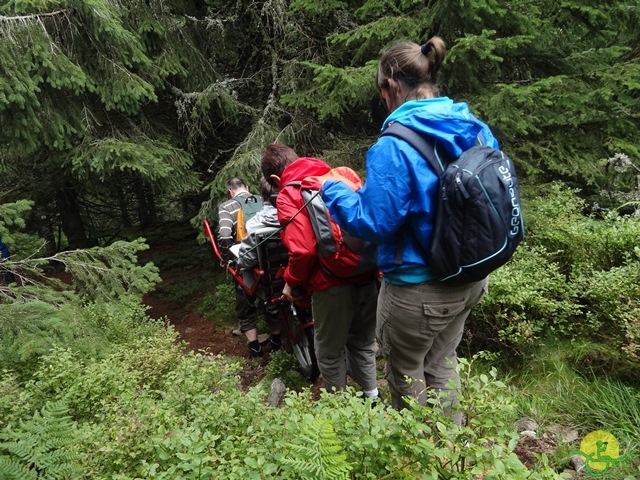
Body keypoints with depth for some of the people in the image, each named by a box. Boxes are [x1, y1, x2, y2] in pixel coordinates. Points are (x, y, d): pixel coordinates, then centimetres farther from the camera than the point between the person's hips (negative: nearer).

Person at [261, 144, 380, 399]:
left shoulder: (288, 195, -7)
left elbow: (302, 249, -20)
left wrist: (292, 282, -2)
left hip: (333, 284, -6)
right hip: (366, 275, 7)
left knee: (330, 352, 15)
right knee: (363, 342, 24)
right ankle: (372, 397, 39)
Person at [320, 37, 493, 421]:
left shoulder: (396, 146, -24)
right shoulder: (478, 131, 0)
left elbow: (373, 223, -21)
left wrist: (333, 189, -6)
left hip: (419, 290, -7)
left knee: (406, 374, 18)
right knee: (442, 364, 27)